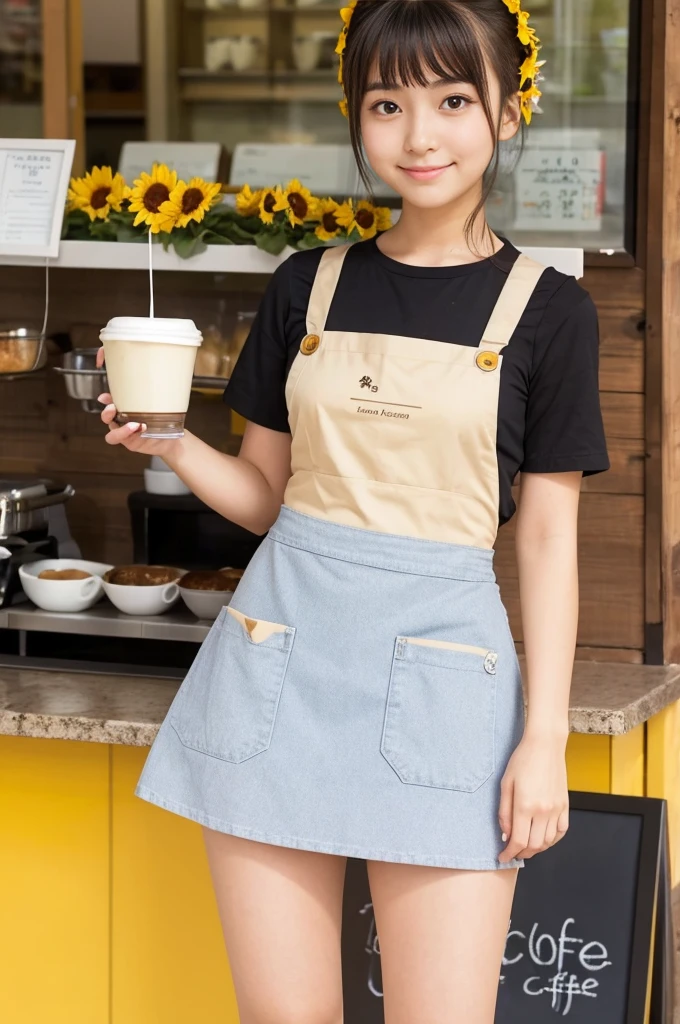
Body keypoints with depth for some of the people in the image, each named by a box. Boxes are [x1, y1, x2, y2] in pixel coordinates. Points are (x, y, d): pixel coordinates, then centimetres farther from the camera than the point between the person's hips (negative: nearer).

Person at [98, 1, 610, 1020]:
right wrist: (170, 443, -5)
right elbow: (267, 494, 14)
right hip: (280, 657, 3)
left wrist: (545, 739, -4)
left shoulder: (546, 310, 1)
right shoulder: (310, 286, 9)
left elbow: (548, 540, 1)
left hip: (439, 664, -2)